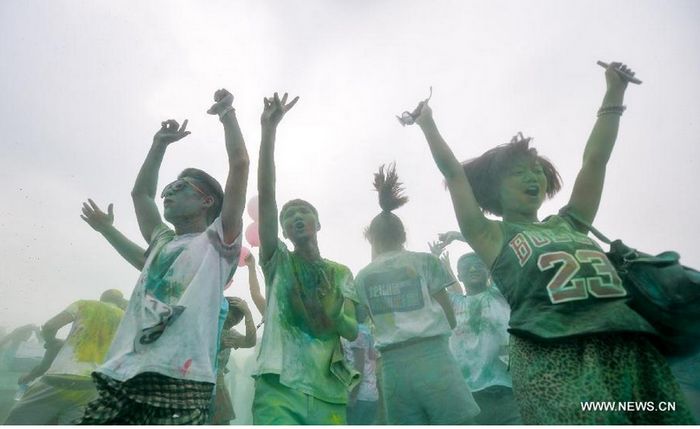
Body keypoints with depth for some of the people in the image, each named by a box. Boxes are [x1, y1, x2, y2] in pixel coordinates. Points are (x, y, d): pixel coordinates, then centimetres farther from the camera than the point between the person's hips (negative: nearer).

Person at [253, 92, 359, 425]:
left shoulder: (341, 273, 12)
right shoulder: (278, 262, 6)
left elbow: (353, 331, 7)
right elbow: (266, 196, -6)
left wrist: (330, 311, -15)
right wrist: (268, 130, -13)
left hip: (329, 395, 3)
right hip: (279, 388, -2)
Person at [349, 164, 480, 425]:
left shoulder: (363, 277, 9)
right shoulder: (426, 262, 4)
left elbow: (377, 322, 13)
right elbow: (450, 319, 6)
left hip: (393, 367, 3)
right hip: (433, 358, -2)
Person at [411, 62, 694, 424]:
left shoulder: (569, 223, 24)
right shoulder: (491, 236, 11)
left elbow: (595, 159, 25)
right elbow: (454, 174, 11)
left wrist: (614, 90, 29)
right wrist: (427, 123, 17)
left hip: (631, 351, 6)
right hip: (552, 358, -5)